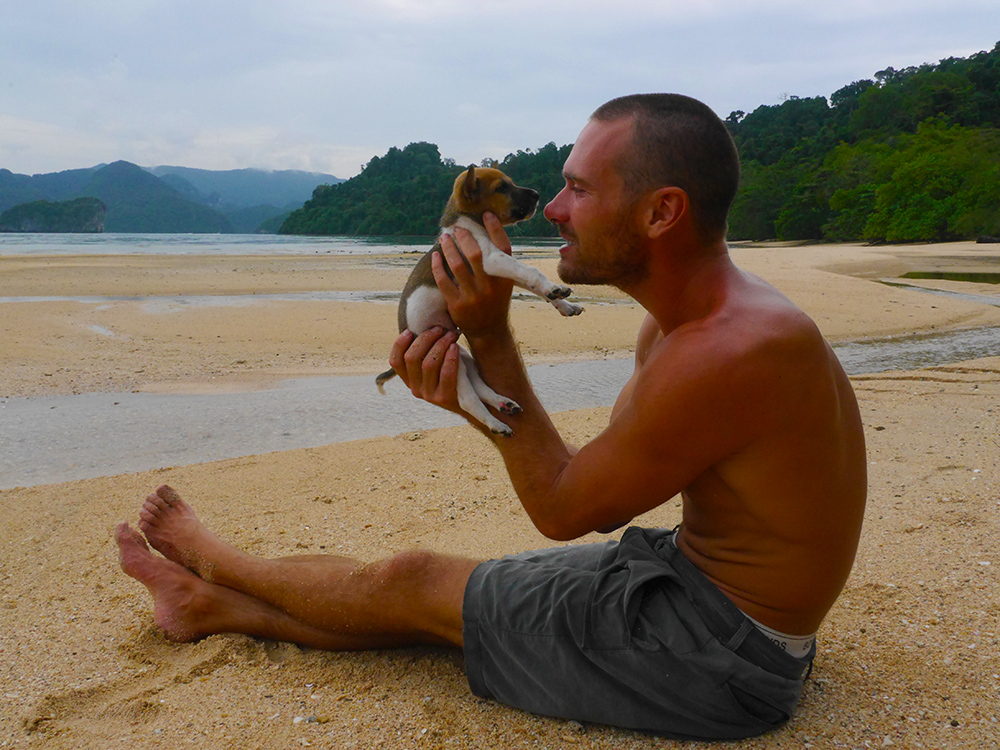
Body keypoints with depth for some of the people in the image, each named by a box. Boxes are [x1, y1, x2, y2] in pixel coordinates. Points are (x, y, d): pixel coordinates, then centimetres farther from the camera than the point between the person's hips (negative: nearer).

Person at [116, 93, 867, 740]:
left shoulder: (730, 353, -30)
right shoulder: (685, 320, 1)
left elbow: (561, 509, -19)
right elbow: (589, 489, 1)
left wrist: (491, 336, -18)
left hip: (718, 659, -8)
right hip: (686, 571, 8)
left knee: (414, 582, 2)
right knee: (441, 588, 12)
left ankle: (217, 562, 29)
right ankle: (213, 605, 31)